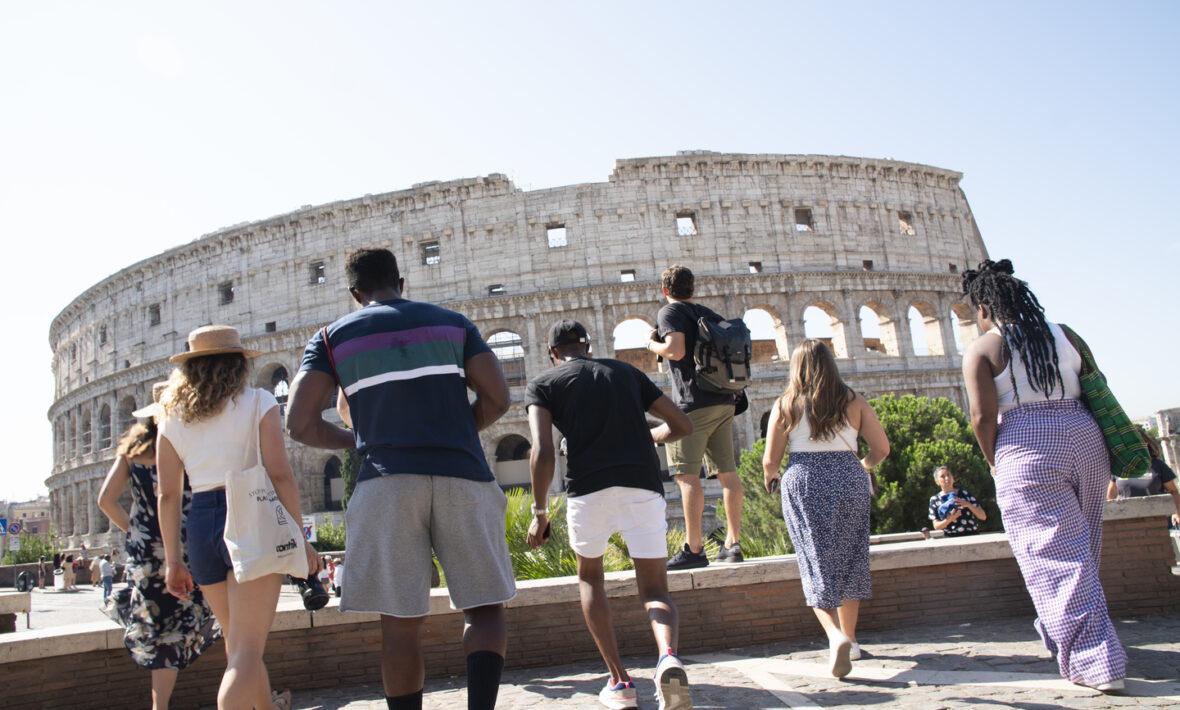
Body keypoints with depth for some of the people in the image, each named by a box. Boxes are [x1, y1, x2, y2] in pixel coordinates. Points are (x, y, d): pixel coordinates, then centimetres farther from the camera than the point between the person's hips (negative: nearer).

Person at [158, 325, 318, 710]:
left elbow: (168, 495, 8)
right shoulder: (257, 402, -1)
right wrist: (299, 538, -4)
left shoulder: (172, 416, 11)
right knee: (247, 649, -8)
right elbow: (279, 475, -9)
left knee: (237, 641, 23)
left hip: (200, 526, 5)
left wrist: (173, 560, 12)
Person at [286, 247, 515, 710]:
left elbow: (300, 424, 4)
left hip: (387, 482, 0)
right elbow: (497, 399, 8)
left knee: (400, 625, 6)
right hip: (463, 477, 1)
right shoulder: (452, 323, 17)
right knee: (485, 609, 7)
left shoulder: (332, 337, 14)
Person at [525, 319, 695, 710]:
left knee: (589, 576, 24)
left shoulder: (543, 384, 13)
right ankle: (668, 657, -22)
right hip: (644, 485, 2)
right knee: (654, 590, 11)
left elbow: (542, 451, -3)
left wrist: (540, 513, 4)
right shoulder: (626, 372, 23)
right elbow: (682, 425, 21)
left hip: (589, 487, -2)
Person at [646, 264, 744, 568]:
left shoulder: (670, 312, -2)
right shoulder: (708, 314, 20)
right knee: (727, 472, 6)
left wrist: (651, 343, 0)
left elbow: (676, 351, -16)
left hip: (693, 402, -8)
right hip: (724, 401, 8)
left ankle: (694, 549, -9)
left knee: (686, 474, -7)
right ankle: (732, 544, 9)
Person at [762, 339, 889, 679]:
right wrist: (865, 465, 25)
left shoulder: (785, 406, 0)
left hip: (803, 484, -1)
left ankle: (835, 635, -18)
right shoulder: (853, 402, 3)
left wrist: (771, 476, 22)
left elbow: (770, 460, -1)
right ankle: (849, 639, 25)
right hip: (849, 482, 2)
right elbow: (882, 448, 3)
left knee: (816, 562, 3)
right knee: (848, 560, 15)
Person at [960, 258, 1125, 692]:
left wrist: (995, 464, 3)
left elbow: (984, 417, -11)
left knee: (1055, 558, -2)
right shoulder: (1063, 336, 14)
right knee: (1079, 552, 18)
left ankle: (1096, 662, -3)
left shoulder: (981, 350, -3)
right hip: (1086, 439, 6)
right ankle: (1057, 632, 33)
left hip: (1027, 450, -6)